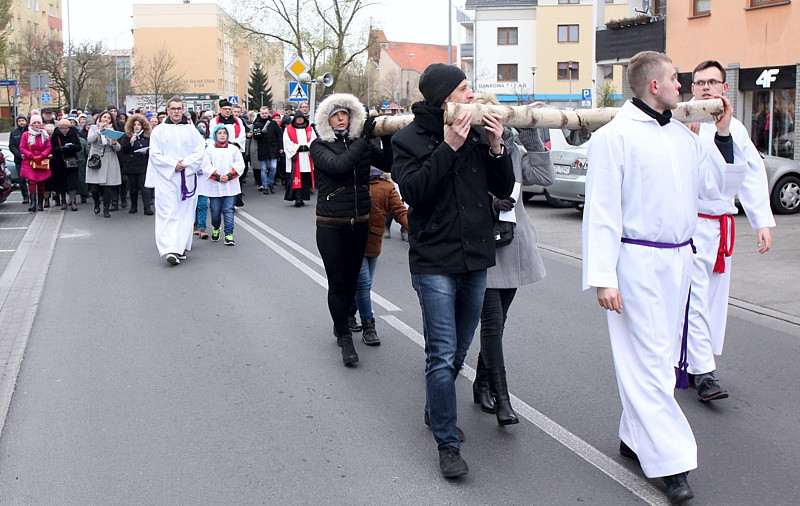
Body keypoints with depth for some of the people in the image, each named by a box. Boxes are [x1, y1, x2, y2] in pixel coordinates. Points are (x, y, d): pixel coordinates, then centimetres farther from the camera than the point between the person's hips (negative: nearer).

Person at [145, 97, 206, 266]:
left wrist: (185, 164, -12)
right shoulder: (159, 130, 5)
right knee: (168, 213, -9)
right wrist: (173, 165, -12)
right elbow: (155, 154, -1)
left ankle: (181, 247, 11)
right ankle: (169, 250, -17)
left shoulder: (191, 130, 9)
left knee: (184, 213, 3)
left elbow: (199, 151, 2)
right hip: (166, 178, -2)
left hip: (187, 178, 2)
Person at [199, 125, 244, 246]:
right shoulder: (209, 149, 5)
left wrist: (229, 176, -11)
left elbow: (240, 165, 2)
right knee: (215, 211, 4)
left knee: (228, 210, -4)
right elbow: (206, 166, -2)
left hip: (230, 185, 0)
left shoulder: (234, 149, 8)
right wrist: (217, 177, -13)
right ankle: (216, 229, 31)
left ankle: (229, 235, -1)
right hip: (214, 186, 0)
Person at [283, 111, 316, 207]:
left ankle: (302, 197, 9)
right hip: (295, 159, -3)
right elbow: (287, 144, -2)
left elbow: (314, 141, 4)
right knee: (296, 179, -10)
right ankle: (297, 198, -14)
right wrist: (298, 148, -11)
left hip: (307, 159, 3)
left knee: (306, 179, 3)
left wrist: (306, 147, -12)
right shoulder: (288, 130, 6)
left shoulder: (310, 129, 15)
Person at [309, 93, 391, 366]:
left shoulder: (362, 143, 6)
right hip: (331, 225, -4)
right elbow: (338, 165, -23)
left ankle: (341, 325, 32)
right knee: (337, 282, -5)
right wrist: (364, 139, -23)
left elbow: (390, 163, -4)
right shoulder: (319, 146, -4)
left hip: (360, 223, 4)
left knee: (351, 279, 13)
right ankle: (345, 338, 2)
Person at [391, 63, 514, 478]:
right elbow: (412, 190, -19)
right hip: (434, 261, -5)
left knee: (459, 351, 16)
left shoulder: (477, 134, 7)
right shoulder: (409, 140, -4)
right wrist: (448, 148, -22)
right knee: (443, 355, -7)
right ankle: (447, 443, 2)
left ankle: (436, 411, 39)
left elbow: (504, 189, 6)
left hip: (475, 260, 5)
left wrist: (496, 148, -10)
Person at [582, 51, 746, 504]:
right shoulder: (615, 136, -9)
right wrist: (603, 277, -17)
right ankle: (671, 462, -3)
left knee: (660, 358, 14)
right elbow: (601, 211, -13)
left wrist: (724, 132, 11)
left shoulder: (683, 134, 13)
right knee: (648, 361, -6)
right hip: (637, 261, -8)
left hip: (678, 259, 8)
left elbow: (716, 182, 20)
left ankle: (635, 437, 28)